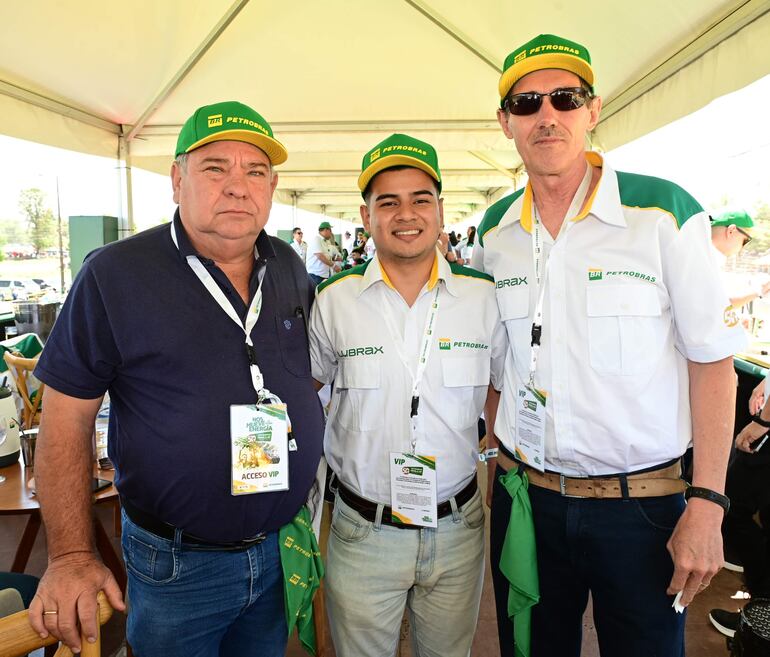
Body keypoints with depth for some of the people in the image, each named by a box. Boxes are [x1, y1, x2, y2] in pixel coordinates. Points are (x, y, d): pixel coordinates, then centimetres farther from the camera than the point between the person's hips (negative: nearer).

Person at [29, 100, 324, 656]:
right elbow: (66, 421, -10)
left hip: (287, 546, 4)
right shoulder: (113, 275, -14)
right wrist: (72, 555, -12)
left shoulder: (290, 269, -1)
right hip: (178, 566, -4)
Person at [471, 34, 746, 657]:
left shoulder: (665, 211, -9)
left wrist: (707, 504, -11)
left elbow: (712, 357, -7)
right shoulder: (494, 232, 3)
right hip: (524, 494, 4)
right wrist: (493, 456, 9)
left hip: (643, 503, -3)